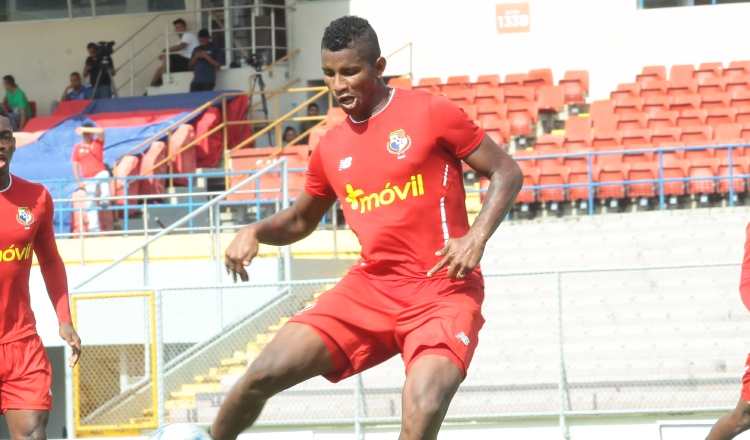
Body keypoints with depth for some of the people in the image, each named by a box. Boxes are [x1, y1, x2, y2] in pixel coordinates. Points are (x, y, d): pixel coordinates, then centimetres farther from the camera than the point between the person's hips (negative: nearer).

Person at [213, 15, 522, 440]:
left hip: (442, 290, -5)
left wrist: (476, 237, -17)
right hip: (370, 287, 5)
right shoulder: (331, 149, 10)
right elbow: (300, 220, 26)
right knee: (266, 372, -7)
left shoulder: (430, 113, -6)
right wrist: (255, 232, 4)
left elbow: (507, 172, -2)